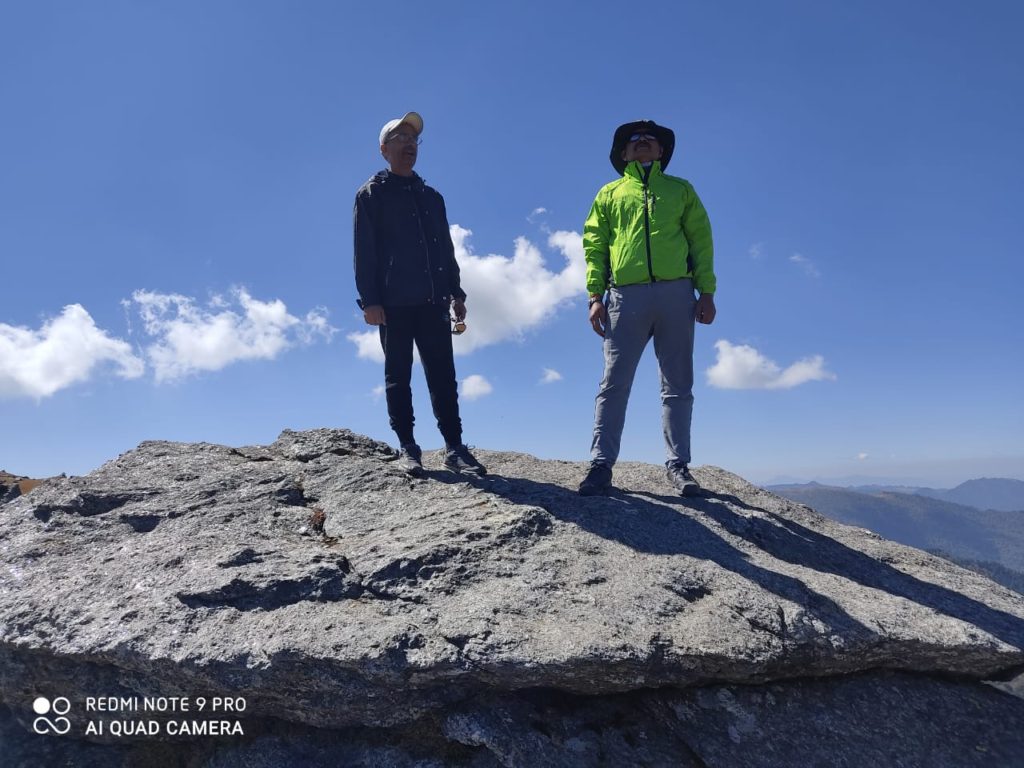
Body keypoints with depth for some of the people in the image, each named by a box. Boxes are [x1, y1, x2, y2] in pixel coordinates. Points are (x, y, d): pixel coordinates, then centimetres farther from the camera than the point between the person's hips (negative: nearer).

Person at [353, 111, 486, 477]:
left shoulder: (432, 196, 21)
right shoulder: (371, 195, 7)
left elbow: (446, 249, 20)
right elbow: (364, 252, -2)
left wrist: (456, 293, 10)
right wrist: (369, 300, -12)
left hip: (432, 302, 4)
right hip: (393, 303, -4)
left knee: (442, 375, 1)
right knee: (398, 376, 0)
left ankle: (454, 447, 3)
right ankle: (407, 448, 6)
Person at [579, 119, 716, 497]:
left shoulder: (680, 190, 21)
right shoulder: (609, 194, 20)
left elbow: (701, 241, 12)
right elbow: (595, 248, 11)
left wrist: (706, 291, -1)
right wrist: (595, 296, -2)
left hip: (675, 293, 1)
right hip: (625, 296, -1)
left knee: (677, 385, 1)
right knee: (614, 384, -6)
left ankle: (678, 465, 5)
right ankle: (601, 464, -6)